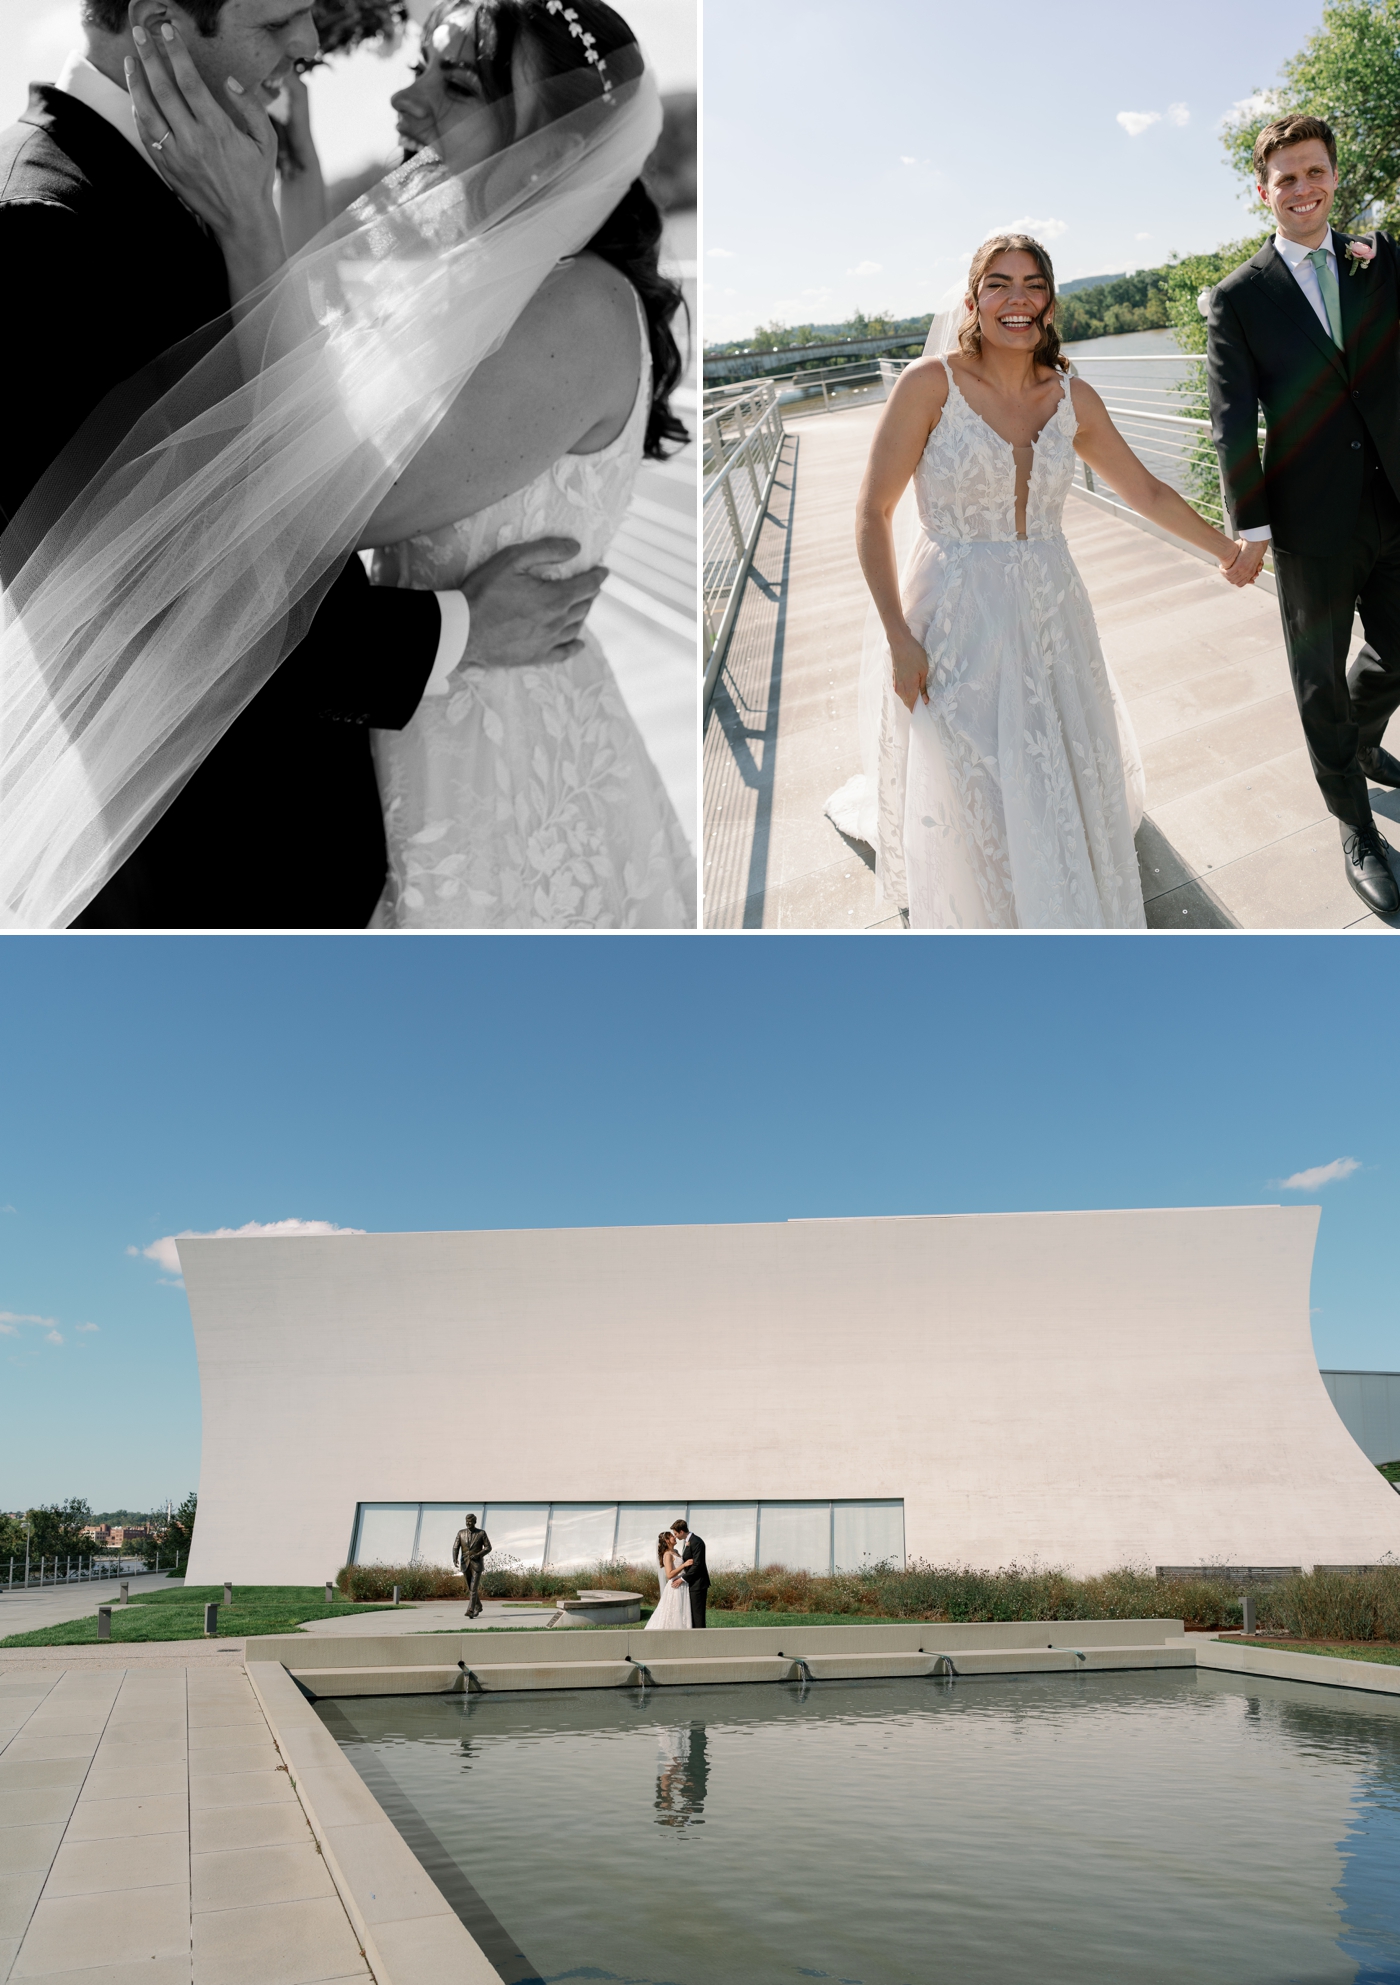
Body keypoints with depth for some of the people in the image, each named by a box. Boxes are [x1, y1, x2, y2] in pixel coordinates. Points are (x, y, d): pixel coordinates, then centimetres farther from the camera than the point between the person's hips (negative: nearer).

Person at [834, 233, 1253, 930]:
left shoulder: (1072, 399, 3)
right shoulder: (930, 383, -10)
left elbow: (1146, 491, 14)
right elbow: (872, 512, -9)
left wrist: (1224, 547, 13)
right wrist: (898, 638, -14)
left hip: (1049, 615, 4)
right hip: (955, 624, -4)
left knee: (1065, 785, 12)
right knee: (972, 803, 3)